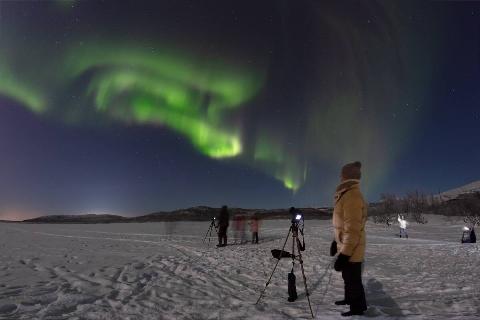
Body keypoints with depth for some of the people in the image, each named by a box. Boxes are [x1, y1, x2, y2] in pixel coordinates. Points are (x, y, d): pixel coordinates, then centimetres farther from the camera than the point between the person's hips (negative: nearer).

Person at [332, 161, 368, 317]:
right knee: (348, 277, 25)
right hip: (346, 247, 10)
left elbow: (352, 229, -29)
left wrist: (344, 254, -26)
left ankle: (358, 307, 25)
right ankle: (349, 299, 43)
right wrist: (337, 242, 25)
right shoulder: (347, 195, 8)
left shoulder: (352, 196, -26)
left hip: (351, 250, -10)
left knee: (353, 279, 7)